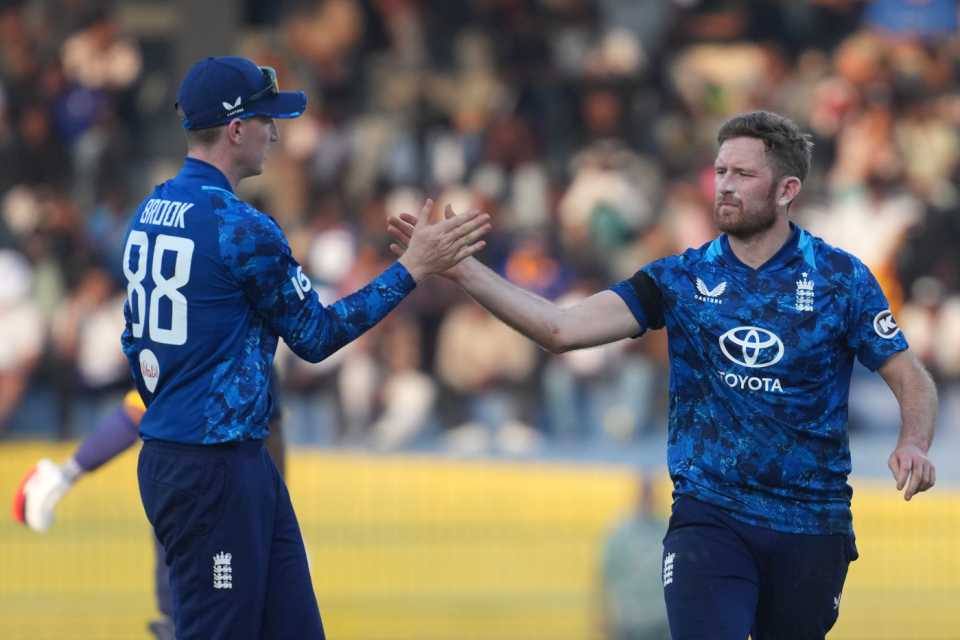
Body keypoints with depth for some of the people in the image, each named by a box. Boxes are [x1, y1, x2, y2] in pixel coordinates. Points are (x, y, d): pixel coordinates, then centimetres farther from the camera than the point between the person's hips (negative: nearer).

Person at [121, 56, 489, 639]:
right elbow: (316, 335, -7)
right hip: (216, 471, -9)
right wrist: (413, 268, -2)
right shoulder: (241, 228, -17)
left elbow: (136, 338, 18)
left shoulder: (151, 213, 10)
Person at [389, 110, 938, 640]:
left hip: (810, 526, 0)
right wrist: (462, 268, -16)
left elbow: (912, 381, -1)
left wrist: (914, 445, -23)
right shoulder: (681, 279, 1)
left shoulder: (841, 279, -3)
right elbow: (562, 329, -7)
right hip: (708, 517, 0)